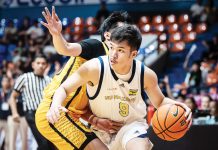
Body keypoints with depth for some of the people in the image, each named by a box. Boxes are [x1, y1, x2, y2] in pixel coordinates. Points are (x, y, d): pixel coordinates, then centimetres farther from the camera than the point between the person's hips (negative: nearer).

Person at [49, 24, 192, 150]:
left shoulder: (146, 74, -16)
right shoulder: (94, 68, -25)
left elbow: (160, 102, 2)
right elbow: (64, 89, -17)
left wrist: (175, 105, -20)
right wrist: (55, 106, -40)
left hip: (132, 124, -1)